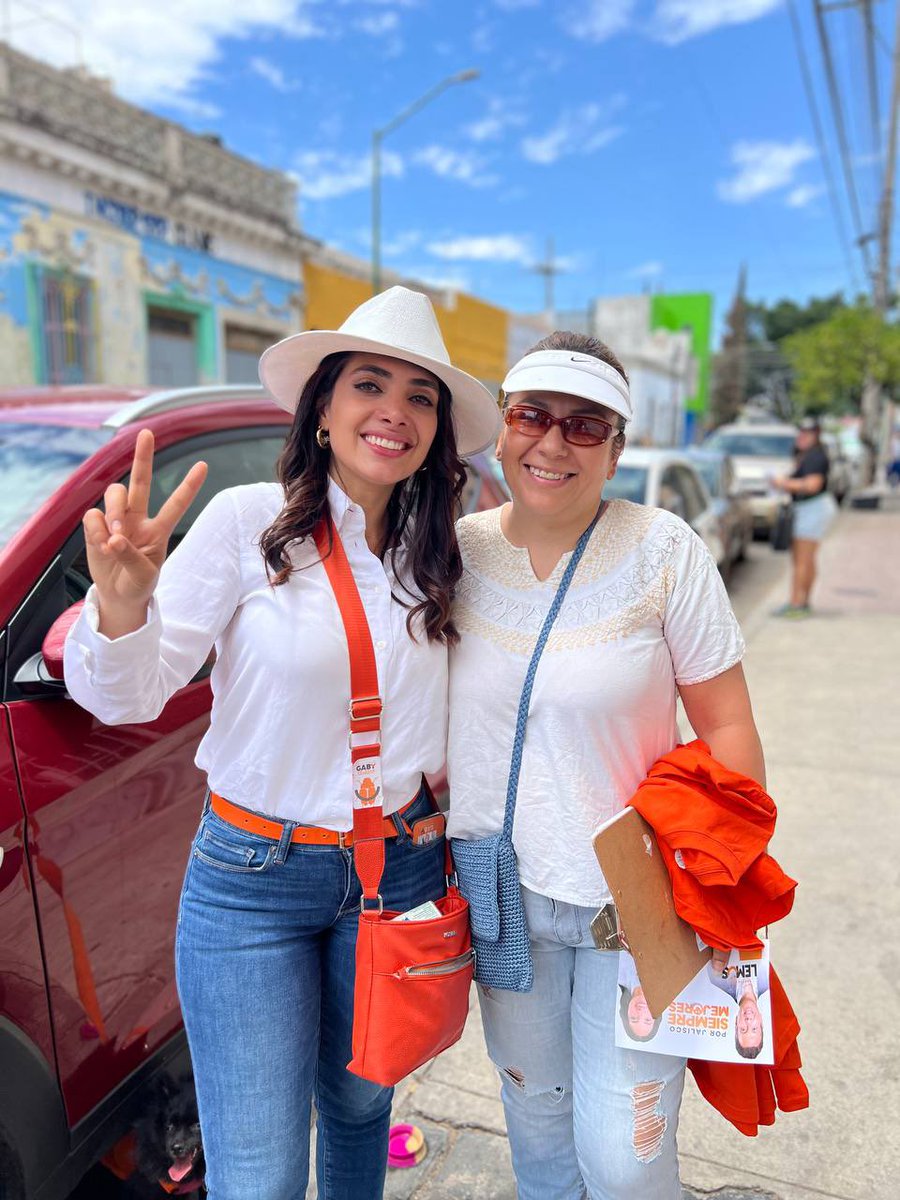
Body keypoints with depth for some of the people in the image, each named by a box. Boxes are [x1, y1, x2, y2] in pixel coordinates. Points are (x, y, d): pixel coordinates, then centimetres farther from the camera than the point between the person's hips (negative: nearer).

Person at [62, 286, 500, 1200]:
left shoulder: (432, 552, 1)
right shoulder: (250, 521, -14)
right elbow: (128, 697, -16)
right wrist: (121, 602, -35)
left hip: (397, 868, 4)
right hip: (252, 877, -3)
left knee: (359, 1105, 23)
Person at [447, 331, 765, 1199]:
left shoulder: (665, 552, -12)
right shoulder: (458, 551, -4)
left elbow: (727, 726, -8)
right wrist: (442, 823, 6)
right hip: (502, 892, 3)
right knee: (533, 1118, 23)